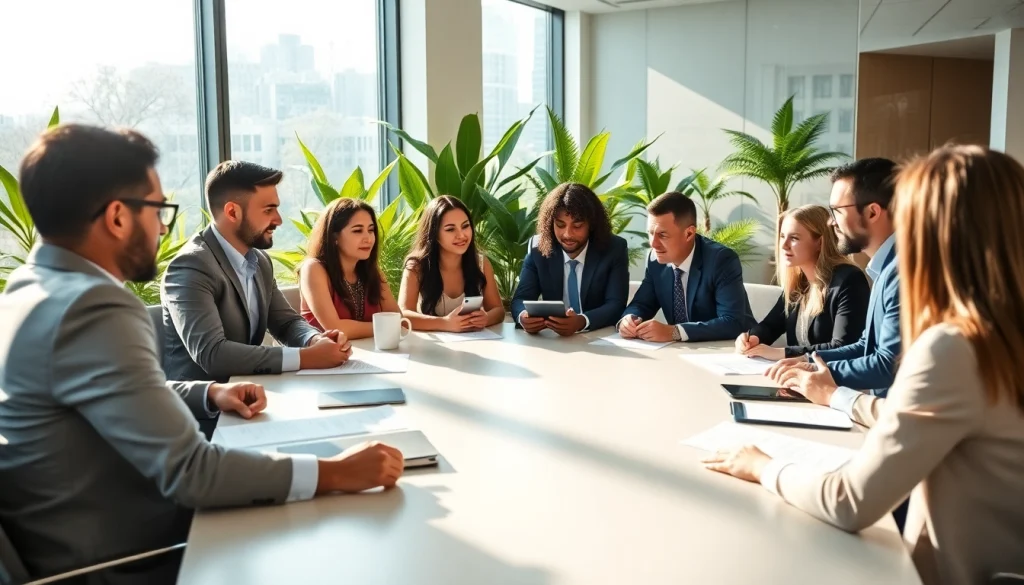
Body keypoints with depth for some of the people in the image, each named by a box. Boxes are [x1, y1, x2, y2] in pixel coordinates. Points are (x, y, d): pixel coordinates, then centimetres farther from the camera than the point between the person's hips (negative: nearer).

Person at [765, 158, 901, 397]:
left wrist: (815, 370, -12)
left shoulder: (901, 270, -21)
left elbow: (889, 364, -24)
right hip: (884, 403, 9)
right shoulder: (887, 267, 14)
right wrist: (808, 361, 5)